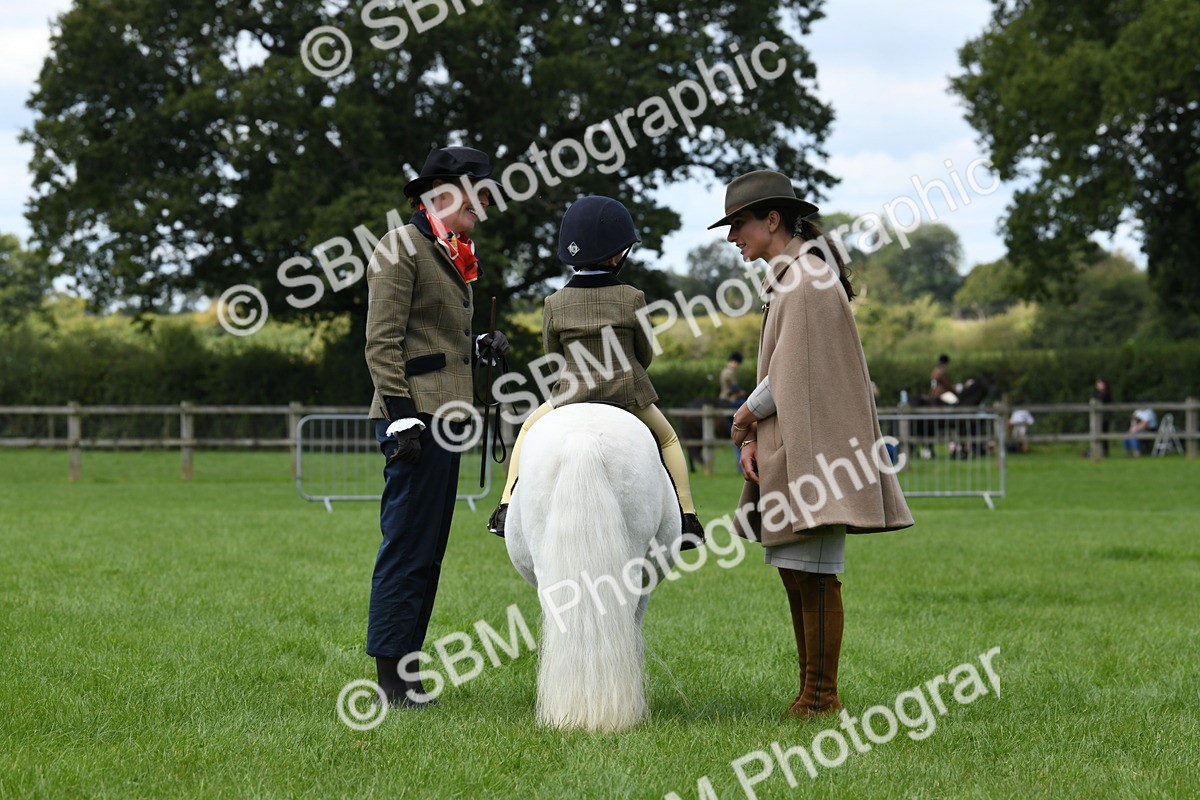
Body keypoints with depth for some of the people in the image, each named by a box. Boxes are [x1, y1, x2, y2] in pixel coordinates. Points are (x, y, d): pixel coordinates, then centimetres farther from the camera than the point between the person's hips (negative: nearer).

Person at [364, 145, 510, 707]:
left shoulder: (450, 256, 20)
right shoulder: (402, 248, -9)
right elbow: (382, 343, -15)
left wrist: (480, 347, 9)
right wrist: (401, 418, -20)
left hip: (444, 418, 10)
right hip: (415, 418, -10)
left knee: (428, 551, 10)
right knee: (408, 548, -8)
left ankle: (405, 668, 15)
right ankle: (391, 675, -5)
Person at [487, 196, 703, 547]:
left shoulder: (555, 304, -6)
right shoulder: (632, 299, -8)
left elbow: (553, 354, 6)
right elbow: (645, 354, 2)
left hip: (571, 398, 0)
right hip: (629, 397, 0)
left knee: (530, 430, 27)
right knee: (668, 440, 26)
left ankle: (508, 506, 15)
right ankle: (687, 519, 17)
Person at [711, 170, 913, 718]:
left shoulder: (807, 278, -12)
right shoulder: (785, 280, 18)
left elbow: (791, 374, -16)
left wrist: (743, 421, -1)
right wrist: (753, 438, 2)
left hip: (812, 446, -10)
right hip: (785, 452, 10)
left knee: (814, 575, -8)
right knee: (794, 573, 11)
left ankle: (822, 699, -6)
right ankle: (810, 694, 15)